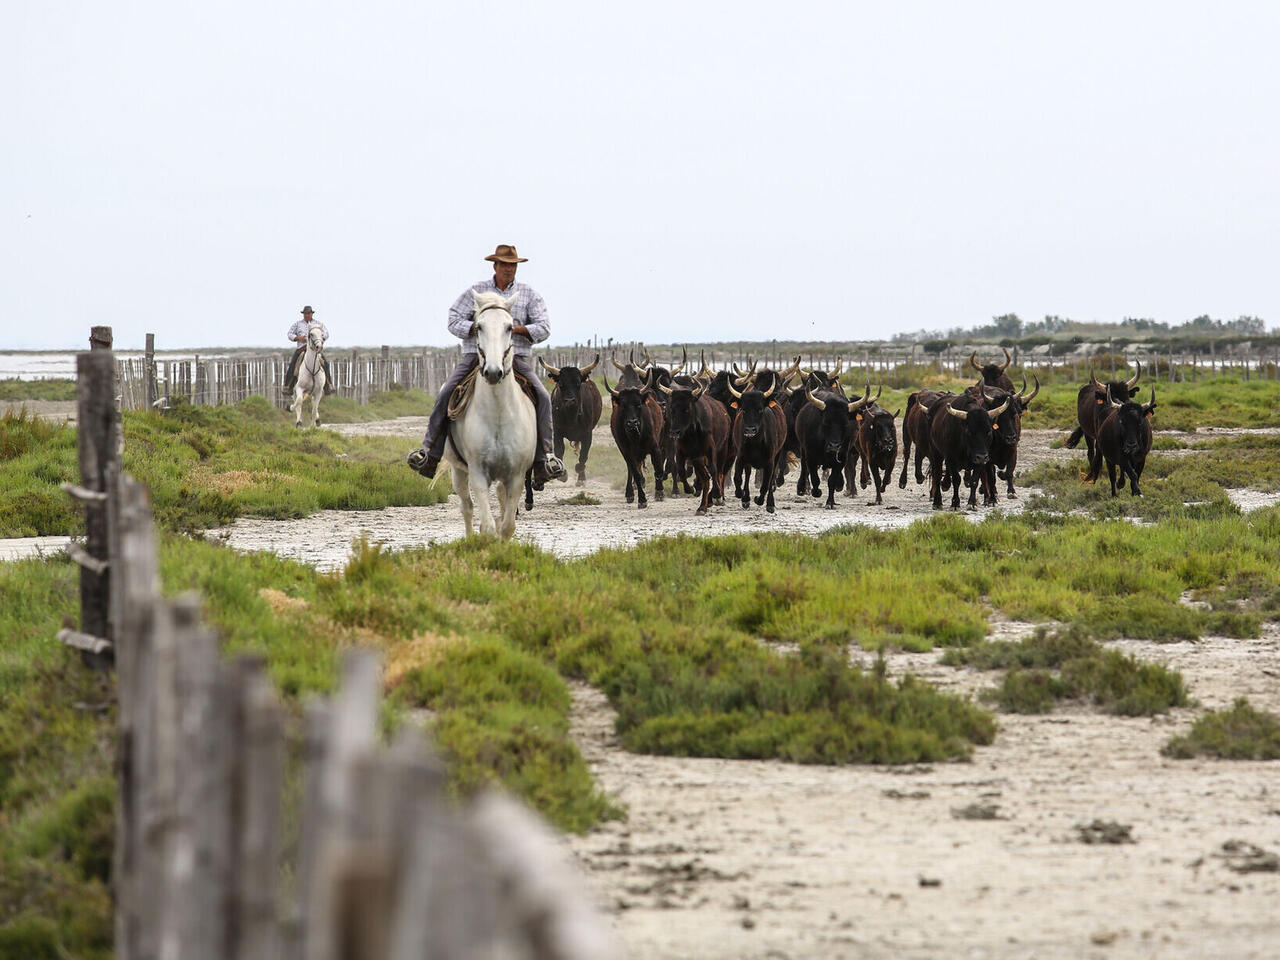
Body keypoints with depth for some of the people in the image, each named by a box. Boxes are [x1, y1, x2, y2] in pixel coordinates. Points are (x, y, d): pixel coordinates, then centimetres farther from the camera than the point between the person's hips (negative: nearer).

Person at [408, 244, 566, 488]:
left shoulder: (529, 294, 10)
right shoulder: (475, 291, 9)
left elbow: (543, 328, 2)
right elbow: (454, 321, 4)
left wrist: (515, 329, -14)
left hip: (516, 357, 0)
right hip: (476, 355, 0)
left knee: (542, 397, -22)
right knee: (446, 394, -21)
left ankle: (543, 459, -21)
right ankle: (429, 454, -20)